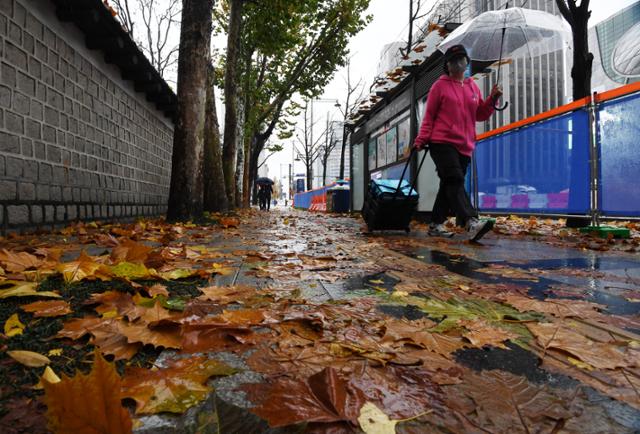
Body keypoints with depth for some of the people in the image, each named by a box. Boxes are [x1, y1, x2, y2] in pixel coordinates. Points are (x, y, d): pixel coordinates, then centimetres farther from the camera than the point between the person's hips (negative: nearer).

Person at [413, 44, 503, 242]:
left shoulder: (472, 86, 18)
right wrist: (421, 139, -6)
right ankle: (471, 222, -32)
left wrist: (493, 99, 3)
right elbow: (429, 115, 2)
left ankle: (436, 224, 15)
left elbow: (480, 115, 18)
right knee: (455, 181, -20)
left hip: (465, 146, 6)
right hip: (442, 142, -6)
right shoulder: (440, 85, 4)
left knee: (449, 185, 7)